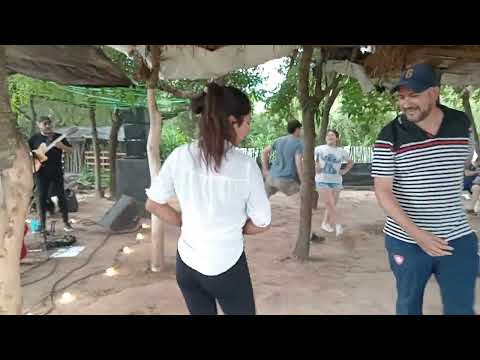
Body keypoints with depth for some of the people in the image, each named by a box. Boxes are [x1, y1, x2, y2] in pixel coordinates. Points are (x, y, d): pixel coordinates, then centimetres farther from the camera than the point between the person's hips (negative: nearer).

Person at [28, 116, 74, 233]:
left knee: (61, 196, 0)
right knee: (42, 197, 3)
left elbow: (70, 150, 3)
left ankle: (66, 222, 9)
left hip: (56, 172, 0)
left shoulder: (59, 137, 5)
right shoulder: (34, 138, 6)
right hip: (41, 173, 1)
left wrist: (62, 146, -16)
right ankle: (42, 224, 13)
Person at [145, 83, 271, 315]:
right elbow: (261, 224, -8)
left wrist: (186, 223, 8)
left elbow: (153, 205, 0)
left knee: (201, 312, 25)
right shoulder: (246, 166, -18)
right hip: (227, 267, -3)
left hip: (187, 264, 3)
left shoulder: (180, 156, -10)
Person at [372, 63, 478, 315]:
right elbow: (382, 191, -15)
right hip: (406, 240, -2)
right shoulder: (390, 136, -12)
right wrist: (416, 232, -24)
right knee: (408, 305, 16)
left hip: (458, 239, 2)